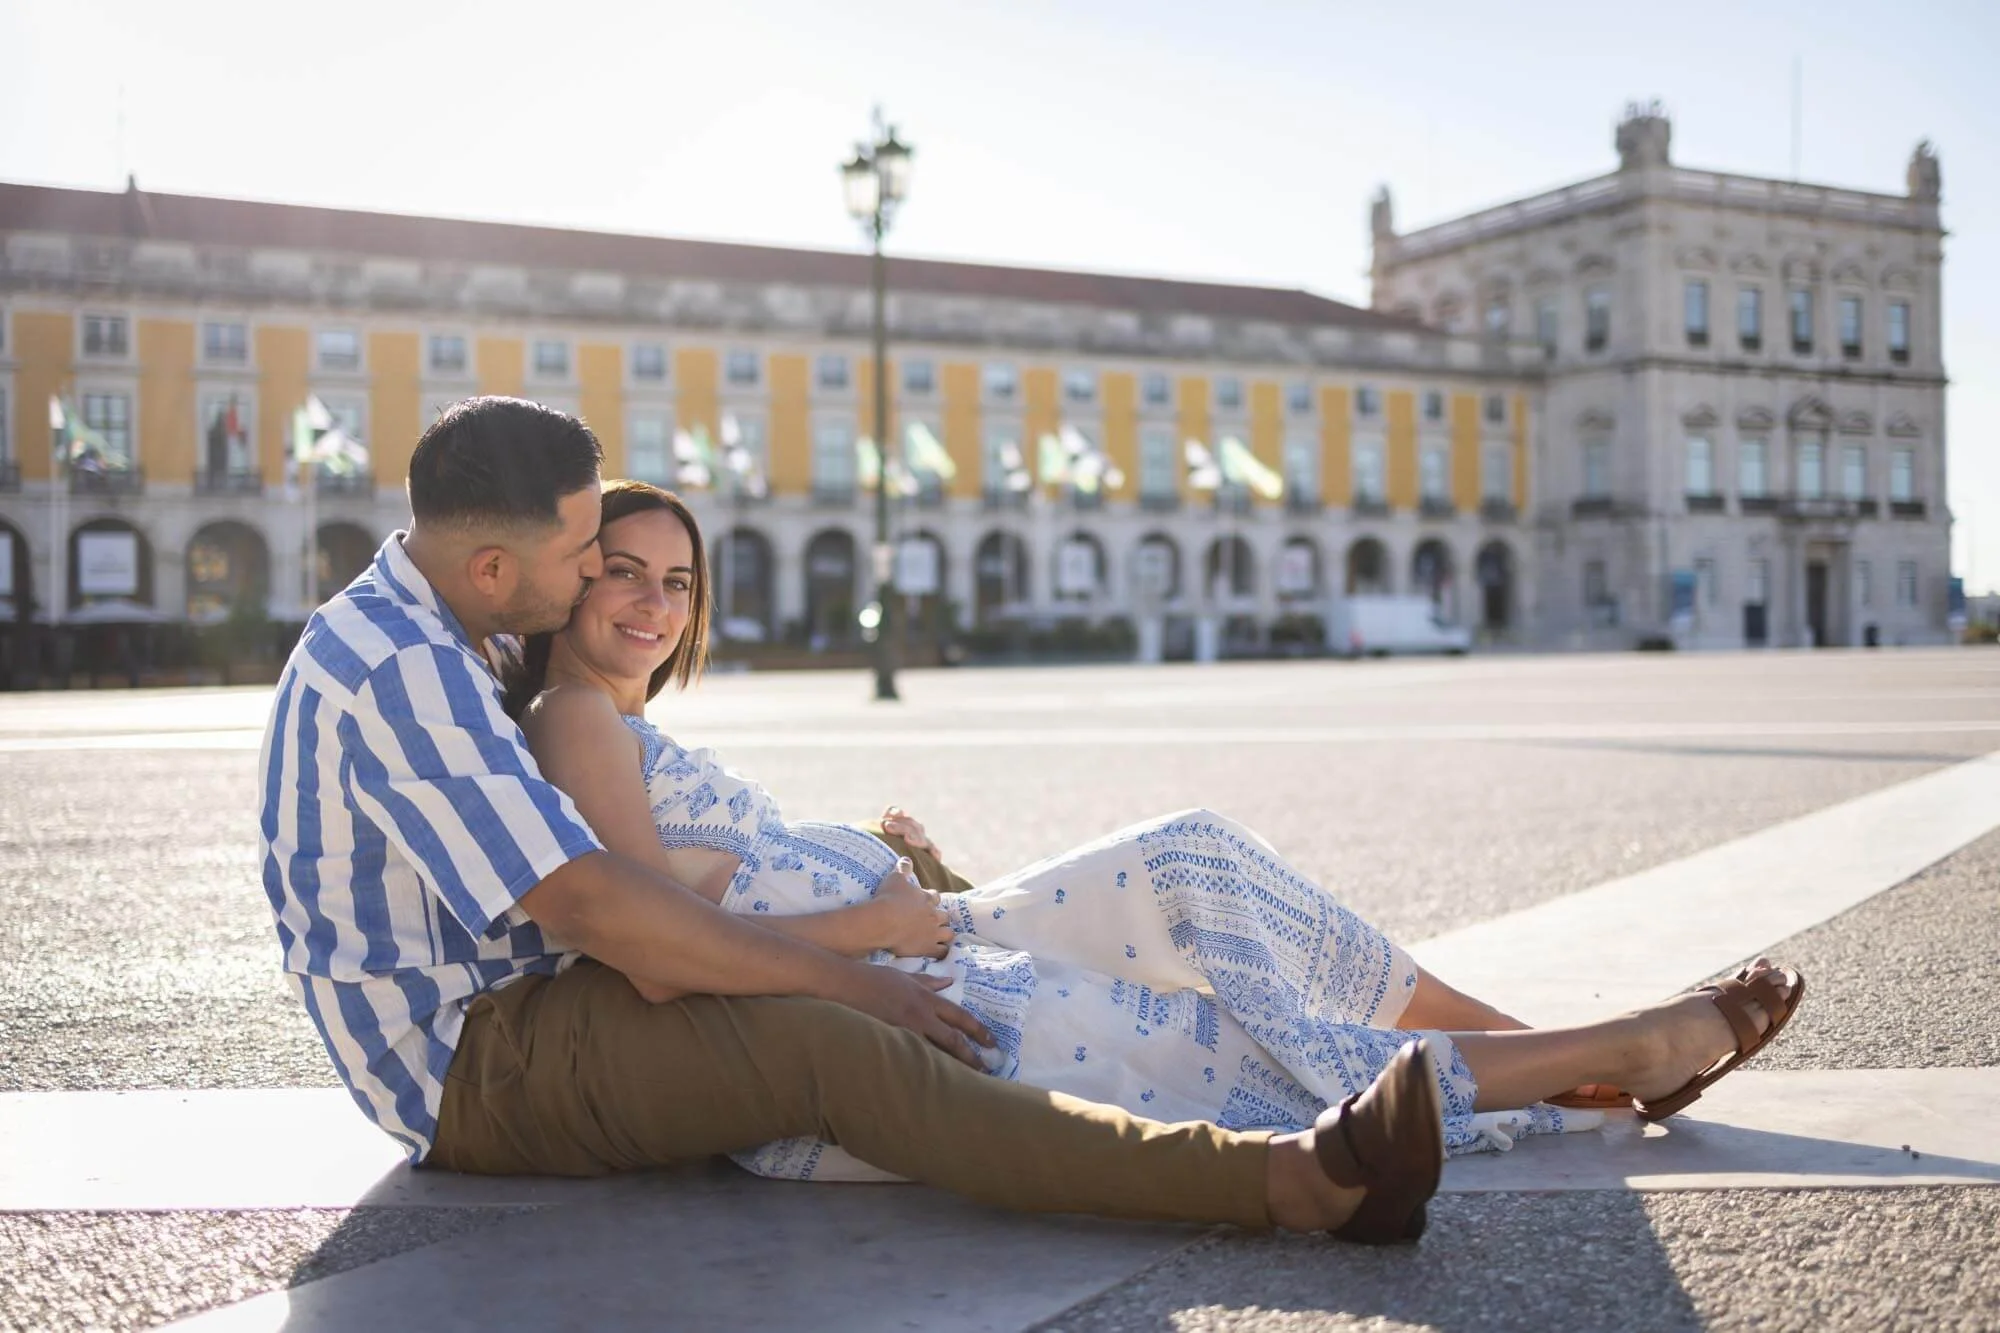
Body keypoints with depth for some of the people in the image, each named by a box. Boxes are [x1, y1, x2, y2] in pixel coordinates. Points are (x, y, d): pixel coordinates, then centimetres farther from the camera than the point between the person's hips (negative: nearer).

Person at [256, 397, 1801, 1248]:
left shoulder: (421, 639, 12)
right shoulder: (395, 669, -23)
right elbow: (588, 903, -28)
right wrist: (849, 977, -22)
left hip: (519, 1005, 10)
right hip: (476, 1065, -10)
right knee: (828, 1049, -31)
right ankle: (1295, 1176, -45)